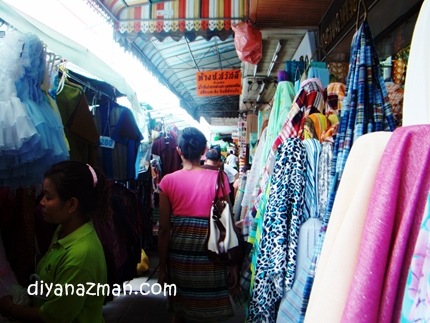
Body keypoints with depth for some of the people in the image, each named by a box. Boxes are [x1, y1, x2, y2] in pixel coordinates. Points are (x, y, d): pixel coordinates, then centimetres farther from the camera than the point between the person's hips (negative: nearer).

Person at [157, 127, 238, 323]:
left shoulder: (168, 181, -5)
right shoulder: (218, 178, -8)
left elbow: (164, 229, -4)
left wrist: (162, 267, 6)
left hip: (179, 250, 2)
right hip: (209, 249, -1)